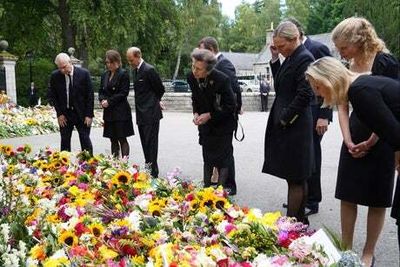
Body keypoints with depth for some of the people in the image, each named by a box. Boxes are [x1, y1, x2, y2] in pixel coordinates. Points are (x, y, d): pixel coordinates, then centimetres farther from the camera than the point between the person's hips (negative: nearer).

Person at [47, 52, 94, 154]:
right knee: (65, 141, 5)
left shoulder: (84, 73, -9)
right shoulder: (55, 76, -3)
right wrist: (59, 113, -4)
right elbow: (51, 95, 4)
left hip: (82, 113, -2)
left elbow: (90, 95, -5)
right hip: (64, 114, 2)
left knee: (85, 141, 2)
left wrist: (89, 115, -9)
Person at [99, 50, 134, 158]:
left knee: (122, 139, -3)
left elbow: (123, 93, -12)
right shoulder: (105, 75, 13)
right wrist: (102, 100, -4)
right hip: (109, 112, 6)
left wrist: (109, 101, -14)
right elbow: (101, 91, 17)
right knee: (113, 139, 11)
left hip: (120, 112, -6)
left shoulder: (123, 74, -7)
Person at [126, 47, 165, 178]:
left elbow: (160, 89, -7)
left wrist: (155, 100, 8)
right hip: (142, 113, 9)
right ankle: (148, 168, 23)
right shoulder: (136, 70, 12)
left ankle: (153, 172, 1)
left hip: (150, 113, -9)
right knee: (145, 143, 14)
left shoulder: (149, 70, -15)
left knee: (151, 143, -5)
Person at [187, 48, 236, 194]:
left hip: (222, 125, -5)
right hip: (205, 125, 5)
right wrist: (196, 113, -10)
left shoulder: (222, 79, -29)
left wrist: (210, 115, -22)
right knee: (207, 159, 16)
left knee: (223, 160, 1)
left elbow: (230, 106, -19)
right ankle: (206, 187, 28)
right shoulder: (192, 77, -12)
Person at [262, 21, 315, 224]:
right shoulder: (291, 58, 13)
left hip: (294, 127, -10)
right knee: (298, 178, 17)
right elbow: (280, 85, 18)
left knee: (295, 179, -1)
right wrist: (274, 59, 9)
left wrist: (285, 119, -13)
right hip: (285, 125, 10)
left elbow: (305, 95, -20)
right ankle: (300, 219, 28)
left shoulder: (304, 58, -14)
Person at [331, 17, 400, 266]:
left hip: (379, 141, -5)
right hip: (354, 140, 5)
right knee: (348, 196, 8)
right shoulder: (348, 67, 4)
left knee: (376, 201, 6)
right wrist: (348, 141, -5)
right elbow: (343, 106, 6)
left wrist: (370, 143, -9)